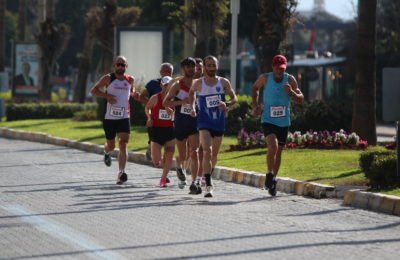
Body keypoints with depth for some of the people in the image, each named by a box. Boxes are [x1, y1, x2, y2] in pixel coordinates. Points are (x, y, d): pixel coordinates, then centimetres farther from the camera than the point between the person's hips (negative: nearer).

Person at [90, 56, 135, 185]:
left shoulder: (130, 80, 8)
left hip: (124, 117, 1)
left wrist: (133, 93, 4)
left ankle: (121, 173, -21)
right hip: (110, 117, -1)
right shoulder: (108, 78, -1)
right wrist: (106, 95, -14)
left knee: (123, 144, -15)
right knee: (111, 145, 11)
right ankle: (106, 152, 49)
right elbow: (94, 90, 2)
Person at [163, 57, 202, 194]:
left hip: (195, 122, 1)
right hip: (180, 124, -1)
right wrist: (181, 102, -21)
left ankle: (194, 183, -18)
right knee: (183, 156, 10)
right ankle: (179, 166, 47)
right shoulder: (178, 85, -3)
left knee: (194, 153, -15)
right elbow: (165, 102, -7)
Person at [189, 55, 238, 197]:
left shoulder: (224, 82, -1)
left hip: (219, 122, 3)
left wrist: (227, 104, -21)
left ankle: (208, 176, 43)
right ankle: (208, 185, -23)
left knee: (214, 154, 17)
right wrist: (192, 106, 3)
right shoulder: (198, 83, -3)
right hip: (204, 122, -3)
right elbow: (191, 92, 18)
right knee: (207, 152, -19)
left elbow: (234, 98, 0)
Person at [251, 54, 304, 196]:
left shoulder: (290, 80, -5)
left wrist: (291, 92, -25)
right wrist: (255, 105, 2)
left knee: (278, 152, 12)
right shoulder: (265, 78, -8)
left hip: (284, 122, 3)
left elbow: (301, 100, -5)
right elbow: (254, 88, 13)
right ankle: (269, 174, -4)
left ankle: (272, 179, 29)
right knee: (273, 147, -24)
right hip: (268, 120, -3)